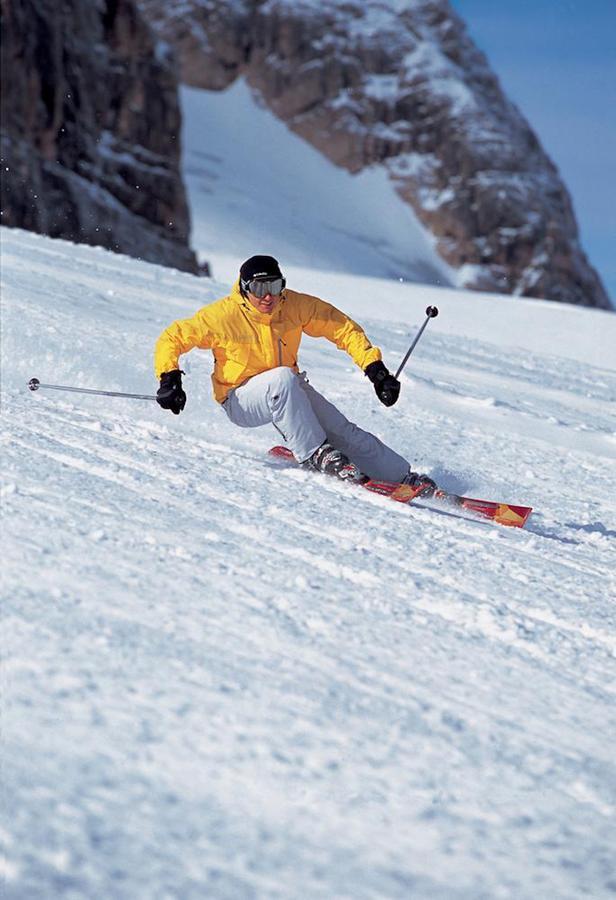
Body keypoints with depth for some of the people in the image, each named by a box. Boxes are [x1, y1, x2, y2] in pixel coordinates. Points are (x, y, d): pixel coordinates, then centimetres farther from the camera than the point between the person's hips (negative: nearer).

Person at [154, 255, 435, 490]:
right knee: (282, 378, -35)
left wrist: (375, 368, -16)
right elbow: (172, 338, -13)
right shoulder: (223, 316, -22)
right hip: (240, 401, -4)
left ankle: (403, 476, 2)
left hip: (287, 390, 4)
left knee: (341, 430, -10)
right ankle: (315, 454, -30)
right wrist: (169, 379, -28)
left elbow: (343, 328, -6)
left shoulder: (296, 306, -12)